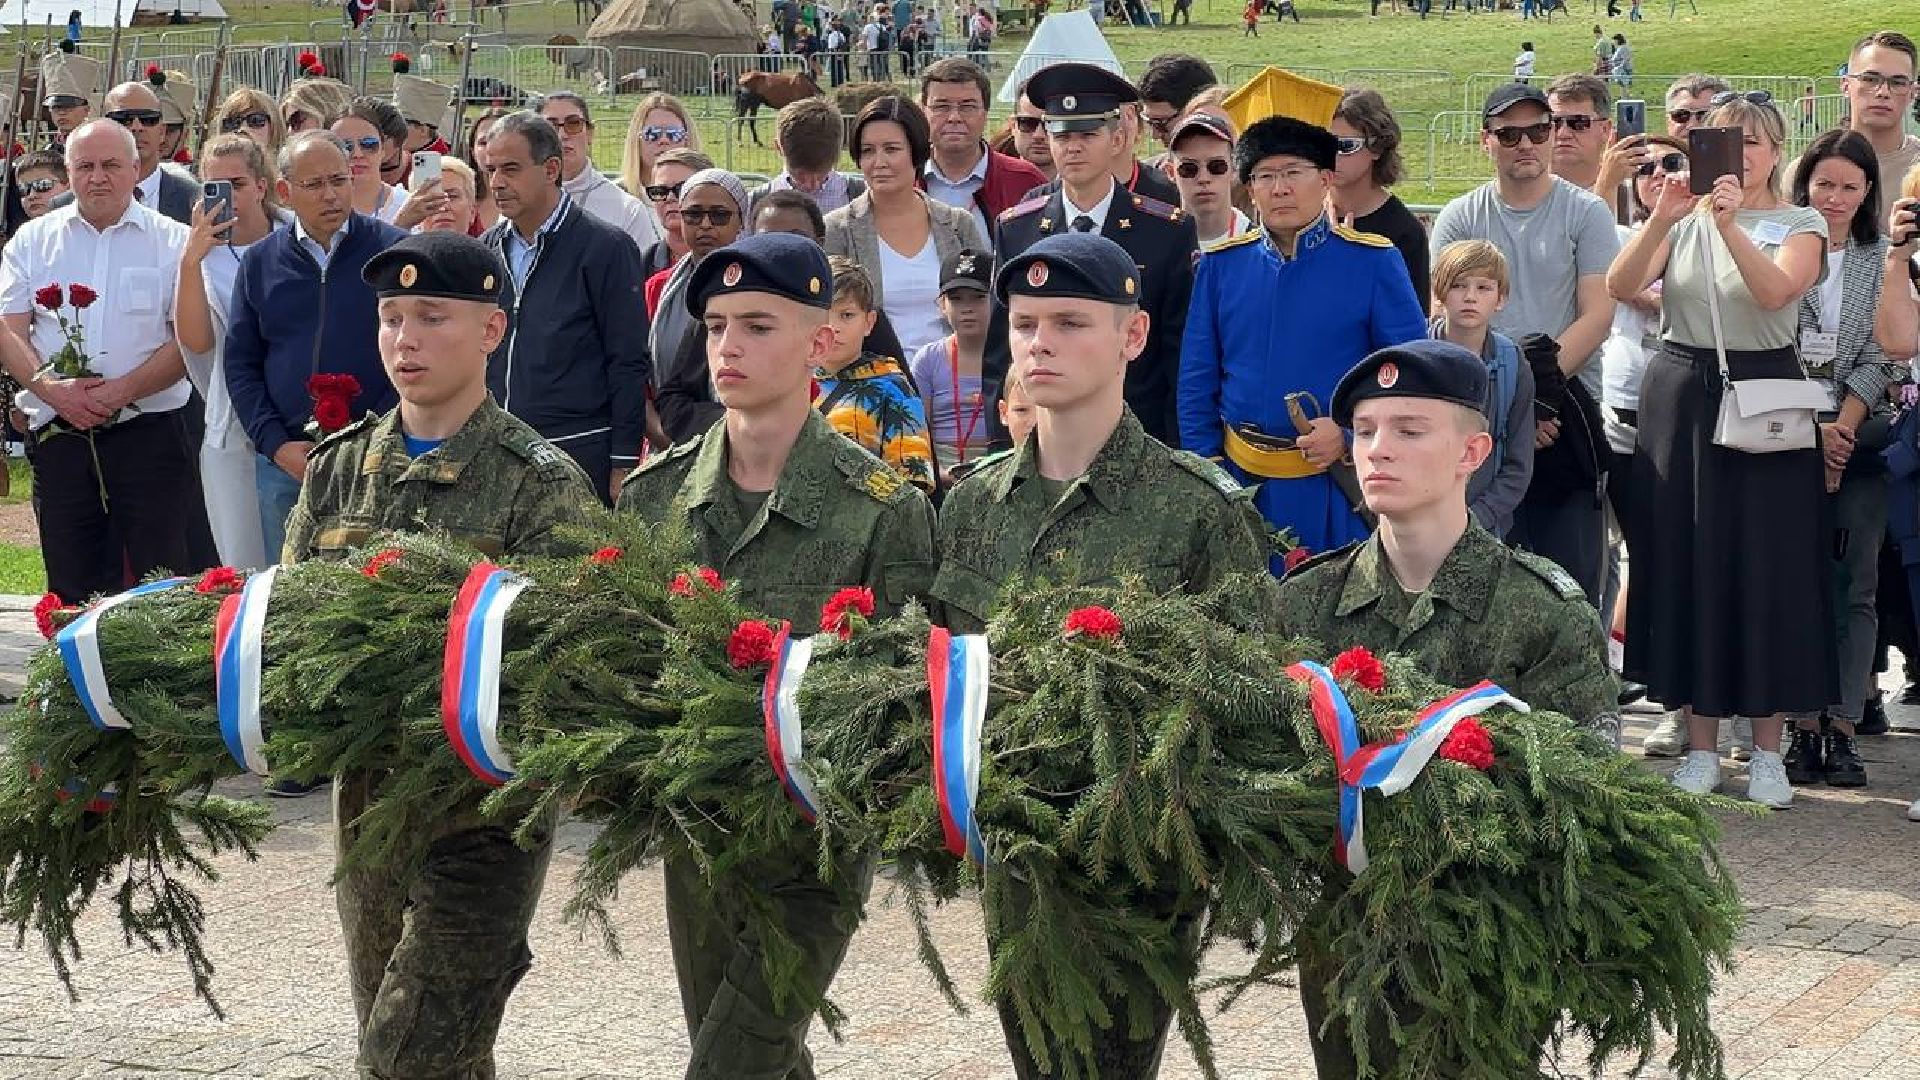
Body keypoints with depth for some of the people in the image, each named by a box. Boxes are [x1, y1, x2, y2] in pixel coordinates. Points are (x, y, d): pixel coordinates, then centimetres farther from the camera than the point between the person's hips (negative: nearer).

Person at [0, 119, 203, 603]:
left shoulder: (172, 241, 4)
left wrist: (122, 390, -16)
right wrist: (52, 388, -12)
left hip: (149, 432, -2)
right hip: (58, 435, 3)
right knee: (72, 590, 6)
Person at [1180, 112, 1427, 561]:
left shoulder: (1372, 262, -4)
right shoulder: (1221, 264, 4)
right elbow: (1196, 379, 6)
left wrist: (1351, 433, -14)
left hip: (1338, 485, -2)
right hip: (1240, 481, 2)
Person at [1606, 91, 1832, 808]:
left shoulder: (1798, 226, 3)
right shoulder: (1683, 221, 9)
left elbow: (1775, 291, -18)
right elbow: (1620, 287, -7)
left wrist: (1730, 224, -30)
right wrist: (1661, 218, -21)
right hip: (1681, 399, 2)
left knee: (1765, 567, -2)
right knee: (1687, 565, 3)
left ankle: (1768, 751, 6)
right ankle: (1701, 745, 12)